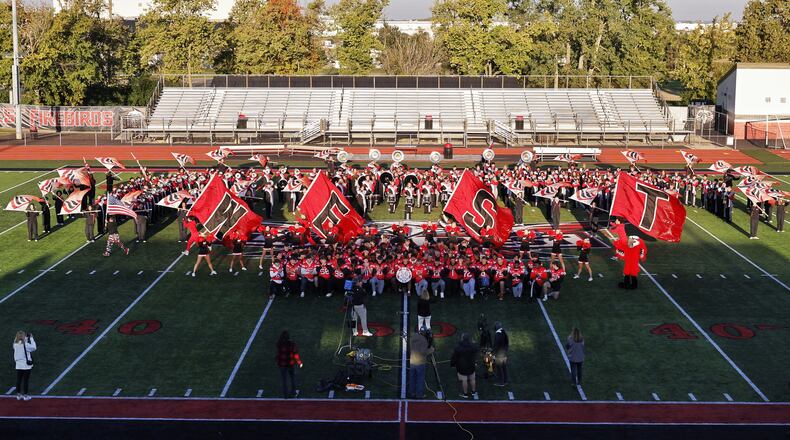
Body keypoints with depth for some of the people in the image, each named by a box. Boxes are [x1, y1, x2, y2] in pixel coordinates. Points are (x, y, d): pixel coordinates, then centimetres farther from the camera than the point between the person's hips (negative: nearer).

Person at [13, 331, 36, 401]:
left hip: (18, 365, 6)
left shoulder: (15, 344, -1)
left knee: (18, 380, 11)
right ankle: (25, 395, 10)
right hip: (26, 365, -6)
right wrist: (31, 338, 0)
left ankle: (18, 395, 18)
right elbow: (33, 347, -6)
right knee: (25, 380, 4)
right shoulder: (25, 344, -19)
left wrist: (26, 339, 12)